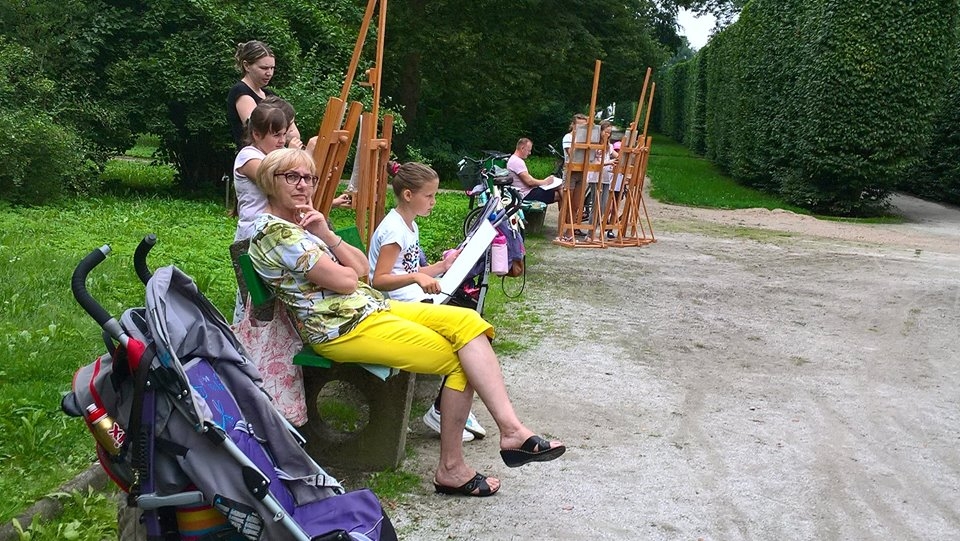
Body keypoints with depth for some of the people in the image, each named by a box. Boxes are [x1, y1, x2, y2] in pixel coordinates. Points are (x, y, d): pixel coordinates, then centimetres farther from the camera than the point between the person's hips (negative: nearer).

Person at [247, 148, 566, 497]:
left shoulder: (303, 223, 18)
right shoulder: (273, 231, -13)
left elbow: (362, 267, 10)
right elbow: (345, 281, -16)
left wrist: (325, 233, -3)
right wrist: (343, 269, 7)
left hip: (371, 307, 9)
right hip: (342, 328, -9)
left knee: (467, 322, -9)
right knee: (460, 358, -10)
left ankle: (511, 428, -17)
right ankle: (450, 469, -2)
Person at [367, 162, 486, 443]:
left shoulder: (410, 225, 16)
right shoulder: (393, 229, -15)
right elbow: (379, 280, -22)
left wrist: (441, 267, 12)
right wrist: (417, 278, -33)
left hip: (415, 301, 10)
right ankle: (441, 411, -4)